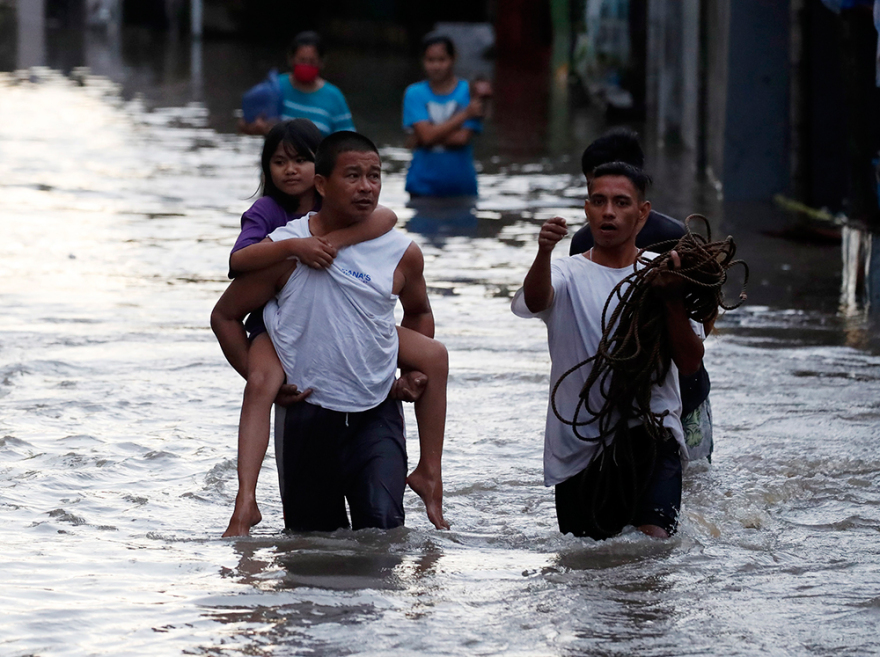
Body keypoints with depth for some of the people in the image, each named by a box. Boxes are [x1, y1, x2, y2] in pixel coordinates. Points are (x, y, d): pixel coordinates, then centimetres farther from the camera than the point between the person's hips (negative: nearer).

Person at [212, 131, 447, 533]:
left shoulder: (402, 254, 0)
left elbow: (419, 313, 23)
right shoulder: (284, 251, -7)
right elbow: (224, 316, 3)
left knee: (383, 526, -20)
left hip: (376, 417, 1)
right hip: (307, 416, -1)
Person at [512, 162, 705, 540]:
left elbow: (690, 364, -3)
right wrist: (543, 253, -43)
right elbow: (534, 301, -23)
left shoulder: (663, 276, 6)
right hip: (579, 439, 1)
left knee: (653, 538, -19)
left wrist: (672, 298, -17)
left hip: (651, 430, -1)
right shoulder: (569, 275, 3)